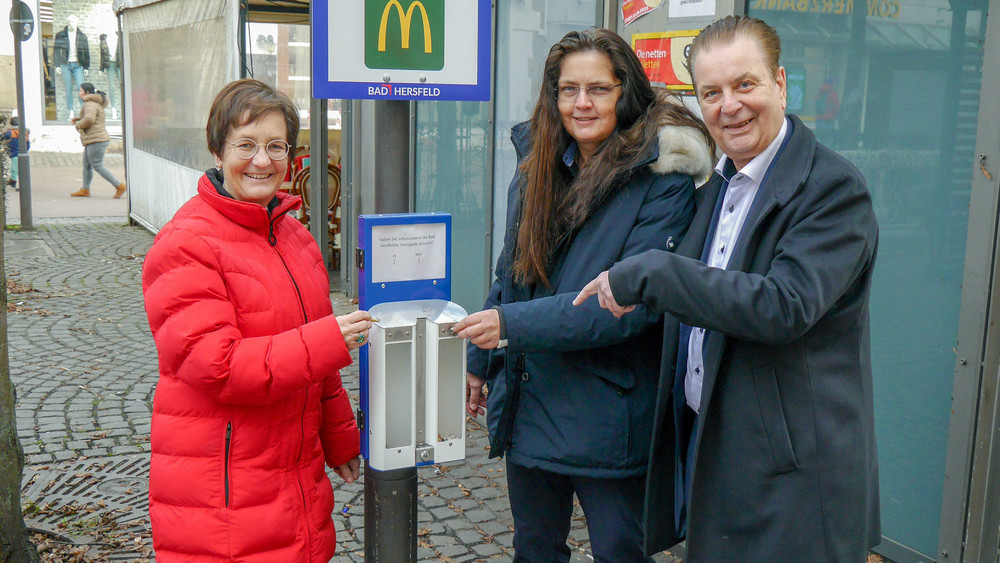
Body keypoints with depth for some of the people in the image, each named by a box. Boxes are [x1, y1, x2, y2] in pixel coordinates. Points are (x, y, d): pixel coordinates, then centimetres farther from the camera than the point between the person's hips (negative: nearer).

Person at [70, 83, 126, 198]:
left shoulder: (90, 104, -14)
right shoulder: (96, 103, 19)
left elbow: (89, 119, -30)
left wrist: (78, 125, -13)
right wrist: (78, 119, 17)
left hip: (96, 140, -11)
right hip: (93, 140, 11)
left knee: (97, 166, -10)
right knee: (87, 166, 14)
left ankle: (119, 185, -9)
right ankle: (85, 190, 19)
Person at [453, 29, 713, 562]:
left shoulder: (663, 181, -14)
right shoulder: (538, 167, 6)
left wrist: (513, 323, -23)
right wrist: (479, 362, 19)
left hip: (607, 416, -6)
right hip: (527, 406, 6)